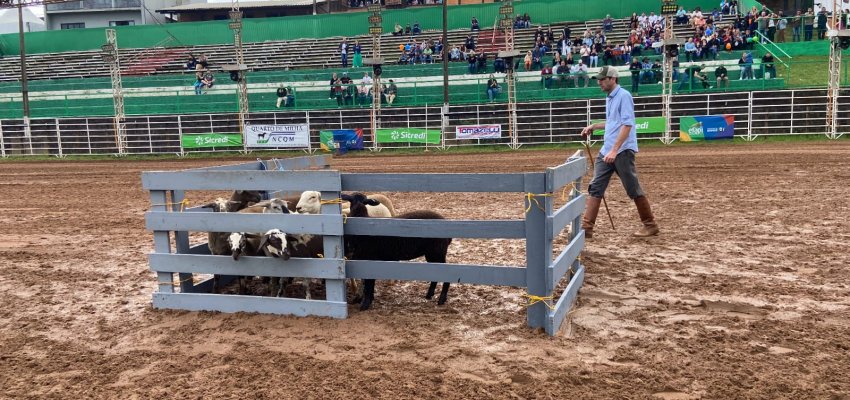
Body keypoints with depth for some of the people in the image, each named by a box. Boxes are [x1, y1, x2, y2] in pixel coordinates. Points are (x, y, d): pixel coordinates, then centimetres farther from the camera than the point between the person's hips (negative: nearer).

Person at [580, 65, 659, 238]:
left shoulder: (623, 96, -11)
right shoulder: (609, 98, 15)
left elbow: (627, 124, -20)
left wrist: (615, 150, -26)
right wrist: (593, 126, 22)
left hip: (622, 151, -9)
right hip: (606, 151, 9)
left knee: (633, 189, 0)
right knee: (595, 188, 2)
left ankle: (650, 225, 15)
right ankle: (586, 227, 2)